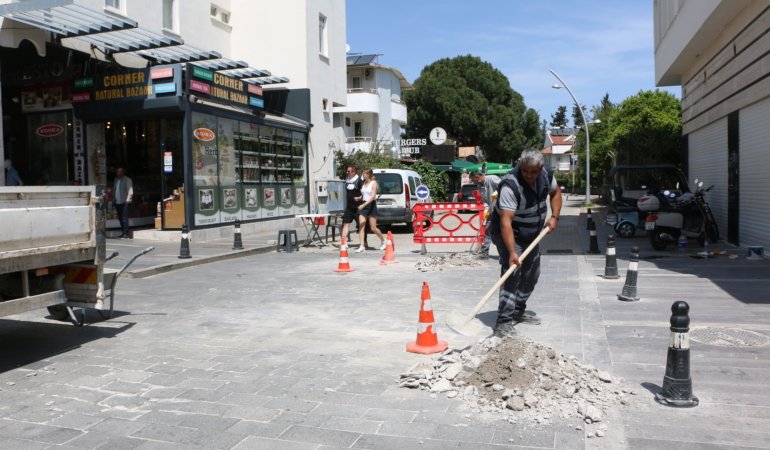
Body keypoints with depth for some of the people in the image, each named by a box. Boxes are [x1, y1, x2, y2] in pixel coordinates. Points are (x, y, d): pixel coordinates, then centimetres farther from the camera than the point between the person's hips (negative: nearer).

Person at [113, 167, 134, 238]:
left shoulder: (127, 180, -3)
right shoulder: (116, 179, 18)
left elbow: (130, 191, -8)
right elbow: (114, 190, 23)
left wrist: (127, 200, -14)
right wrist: (114, 199, 13)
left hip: (124, 202, -7)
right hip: (117, 202, 7)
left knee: (124, 217, -12)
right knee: (120, 218, 8)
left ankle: (126, 232, -12)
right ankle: (123, 232, 15)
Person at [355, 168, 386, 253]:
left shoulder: (374, 183, -8)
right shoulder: (364, 183, 11)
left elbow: (373, 196, -19)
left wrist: (364, 205, -27)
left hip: (371, 206, -6)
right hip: (363, 206, 6)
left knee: (373, 228, 0)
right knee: (361, 226, -7)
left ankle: (383, 240, 25)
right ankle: (362, 246, -7)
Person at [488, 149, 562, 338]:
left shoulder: (546, 175, -10)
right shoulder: (510, 185, -33)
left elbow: (556, 192, 12)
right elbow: (505, 221, -40)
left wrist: (554, 216, -3)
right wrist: (512, 252, -47)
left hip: (532, 234, 8)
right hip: (509, 234, -8)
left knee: (531, 274, 15)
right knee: (512, 274, -19)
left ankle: (518, 311, 32)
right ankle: (503, 322, -17)